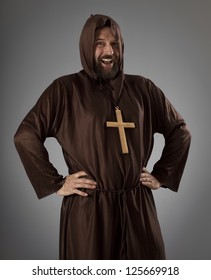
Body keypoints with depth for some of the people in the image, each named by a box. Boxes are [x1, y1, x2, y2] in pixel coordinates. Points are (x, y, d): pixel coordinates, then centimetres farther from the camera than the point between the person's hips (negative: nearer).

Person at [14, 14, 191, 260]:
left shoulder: (141, 88, 7)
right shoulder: (65, 89, -2)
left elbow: (179, 131, 16)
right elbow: (25, 136, -4)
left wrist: (162, 176, 9)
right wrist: (55, 183, -6)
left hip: (137, 206, 3)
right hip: (88, 208, -3)